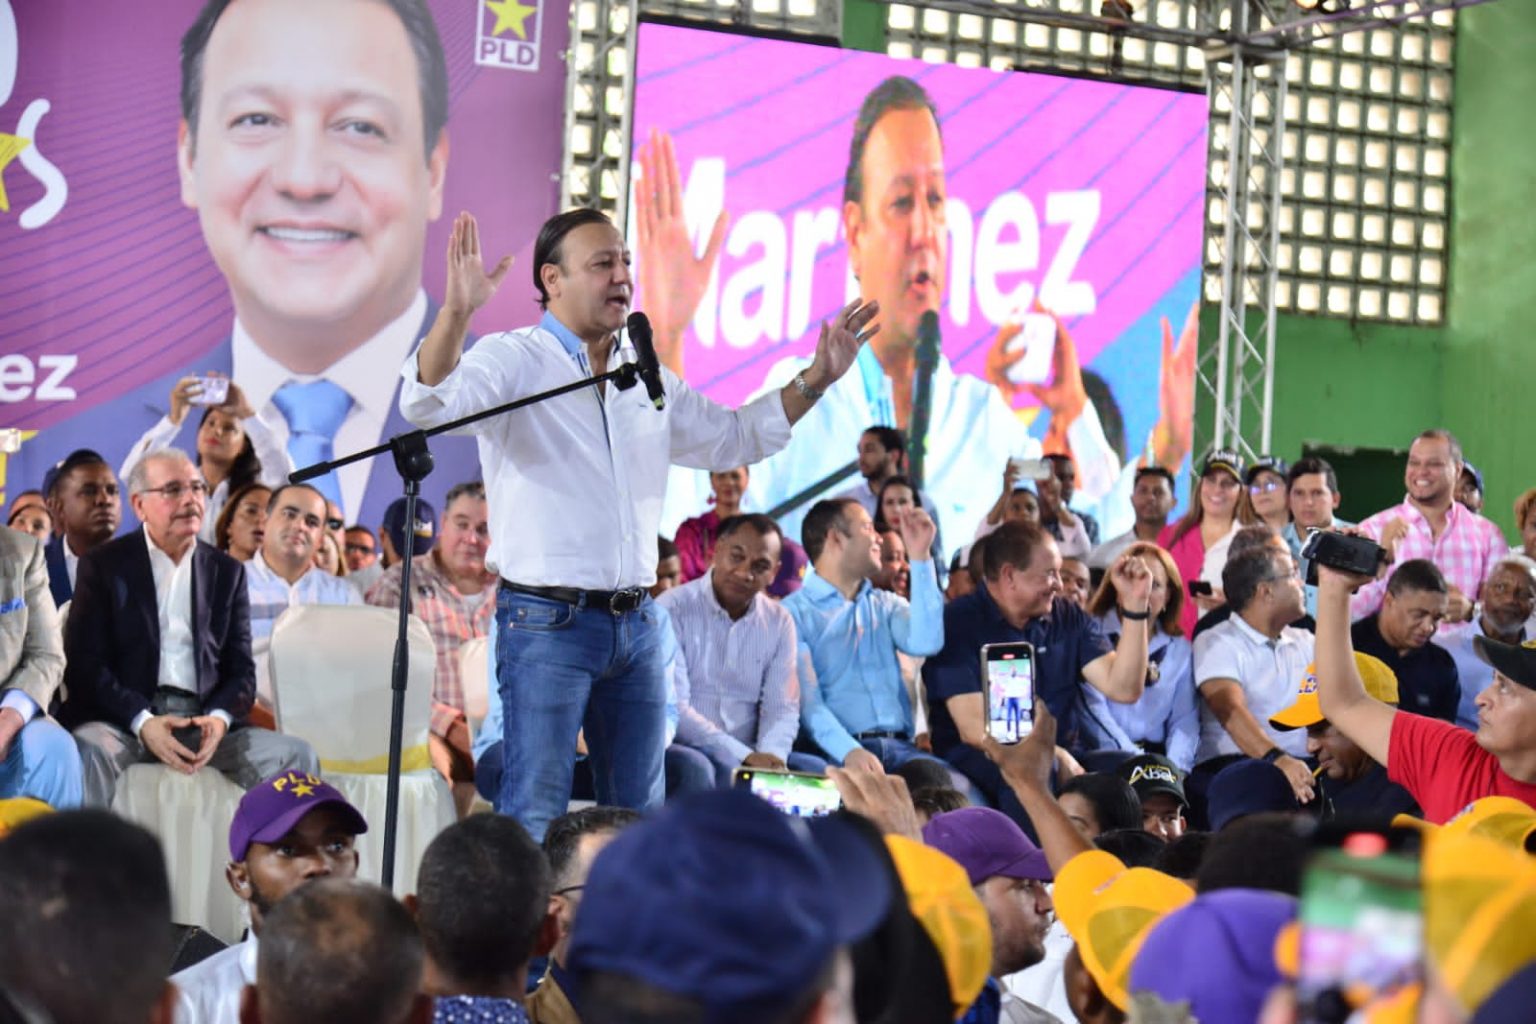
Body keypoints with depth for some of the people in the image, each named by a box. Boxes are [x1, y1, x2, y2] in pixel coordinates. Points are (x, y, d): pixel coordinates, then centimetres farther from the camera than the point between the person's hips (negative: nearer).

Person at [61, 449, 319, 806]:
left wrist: (219, 719, -11)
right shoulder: (104, 565, 7)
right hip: (125, 718, -3)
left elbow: (241, 669, 13)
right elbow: (83, 663, -2)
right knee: (90, 750, -36)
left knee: (296, 756, -20)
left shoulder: (227, 572, 17)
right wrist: (143, 722, -18)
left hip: (205, 720, 3)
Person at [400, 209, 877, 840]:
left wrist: (818, 378, 17)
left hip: (635, 623, 7)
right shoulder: (512, 361, -4)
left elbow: (735, 438, 27)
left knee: (641, 816, 11)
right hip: (547, 621, -6)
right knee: (533, 819, -8)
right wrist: (455, 314, -39)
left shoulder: (648, 379, 16)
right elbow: (429, 404, -22)